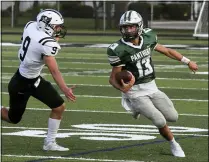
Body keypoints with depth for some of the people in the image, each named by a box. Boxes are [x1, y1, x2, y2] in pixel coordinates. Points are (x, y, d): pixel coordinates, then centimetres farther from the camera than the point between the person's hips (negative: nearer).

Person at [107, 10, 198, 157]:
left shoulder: (148, 38, -5)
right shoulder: (119, 50, -21)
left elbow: (165, 51, 12)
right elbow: (113, 78, -14)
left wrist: (188, 62, 17)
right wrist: (122, 88, -36)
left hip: (152, 88, 6)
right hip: (136, 93, -5)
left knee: (173, 117, 7)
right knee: (160, 122, -12)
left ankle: (141, 110, 27)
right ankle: (174, 145, 18)